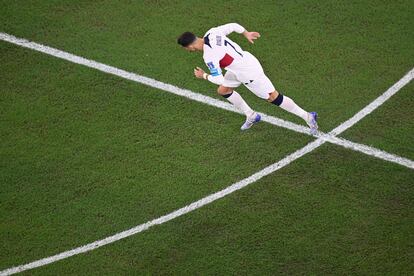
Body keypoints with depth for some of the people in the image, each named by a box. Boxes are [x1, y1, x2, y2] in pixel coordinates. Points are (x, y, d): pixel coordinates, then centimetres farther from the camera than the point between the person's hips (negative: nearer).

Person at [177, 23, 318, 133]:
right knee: (223, 90, 18)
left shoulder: (209, 57, -28)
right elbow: (233, 26, 2)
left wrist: (203, 76, -2)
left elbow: (219, 79, -20)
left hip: (248, 73, -9)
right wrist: (246, 34, 18)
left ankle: (308, 117, 14)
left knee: (273, 97, 4)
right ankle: (251, 116, 32)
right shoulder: (211, 32, -8)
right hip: (246, 58, 9)